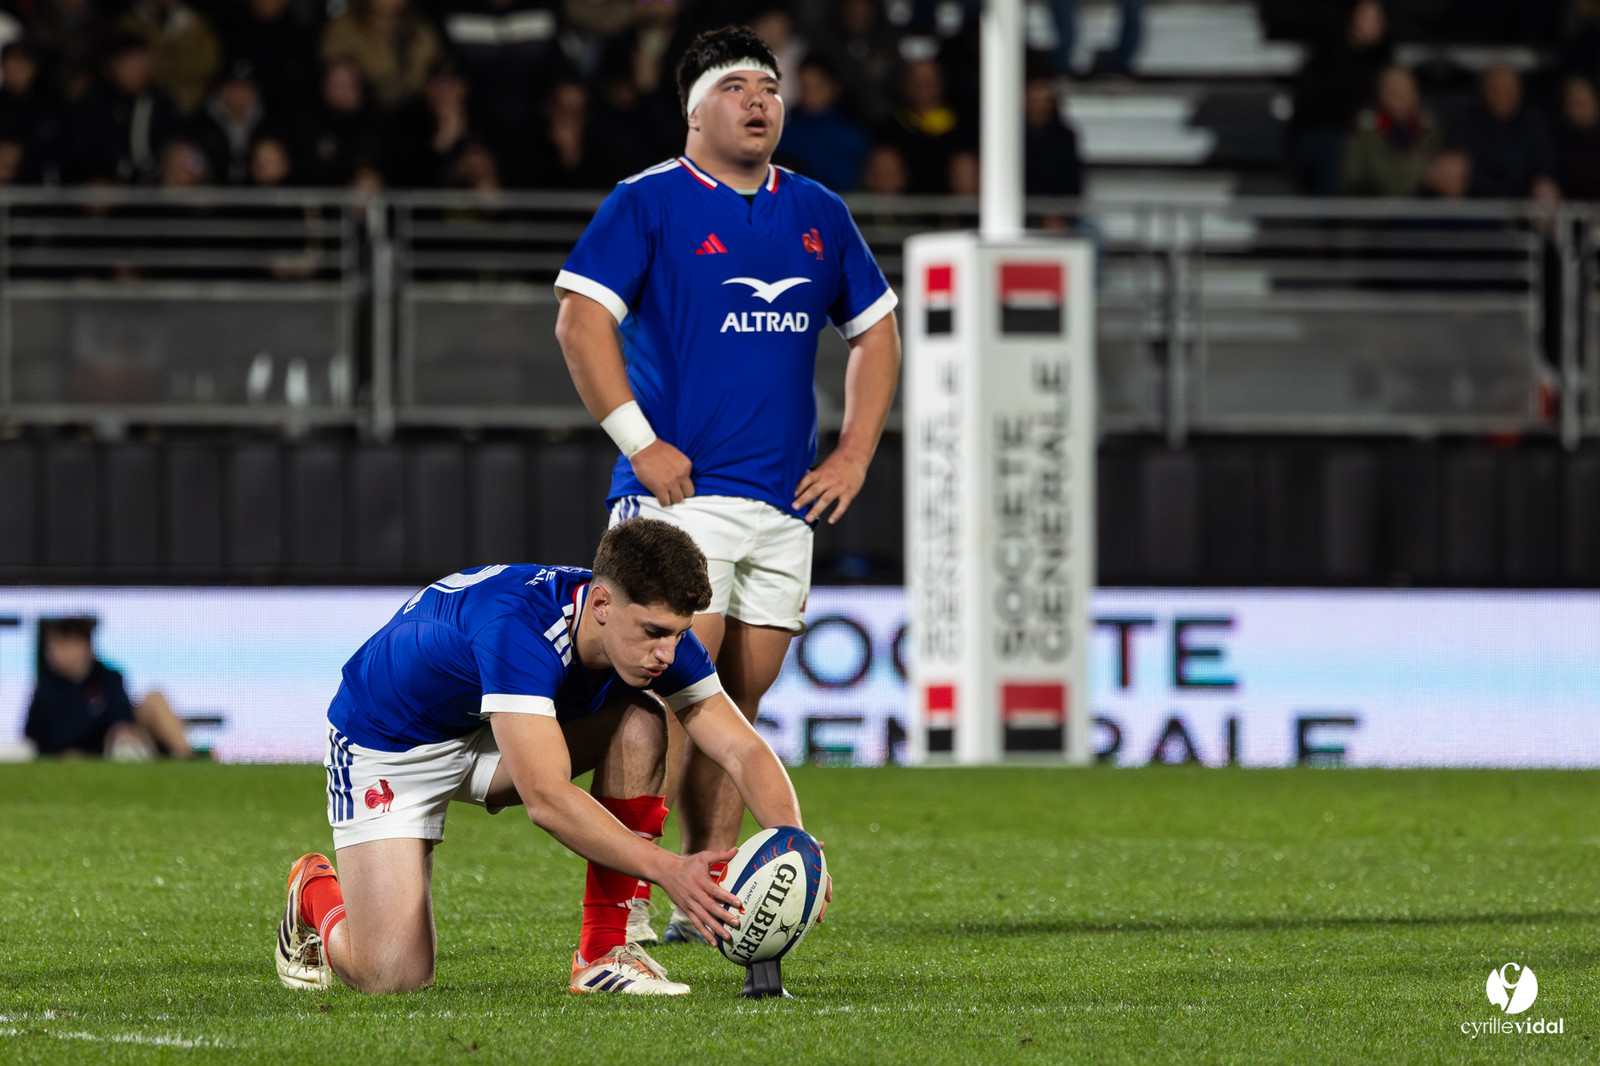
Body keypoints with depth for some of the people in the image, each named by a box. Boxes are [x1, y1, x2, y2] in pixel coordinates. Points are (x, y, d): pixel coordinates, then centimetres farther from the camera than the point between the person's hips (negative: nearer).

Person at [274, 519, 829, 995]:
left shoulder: (656, 632, -21)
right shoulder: (516, 626, -41)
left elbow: (743, 749, -19)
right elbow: (546, 797, -47)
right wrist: (667, 869, -54)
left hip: (496, 735, 6)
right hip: (389, 746, -6)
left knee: (639, 723, -20)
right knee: (393, 975, -18)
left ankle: (604, 952, -13)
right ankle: (316, 894, 18)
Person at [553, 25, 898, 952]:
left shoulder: (818, 213, 14)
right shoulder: (648, 203, -3)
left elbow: (877, 330, 23)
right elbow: (581, 320, -10)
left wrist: (854, 453, 12)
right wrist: (639, 441, -15)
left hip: (785, 501, 6)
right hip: (681, 493, -6)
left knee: (739, 704, 9)